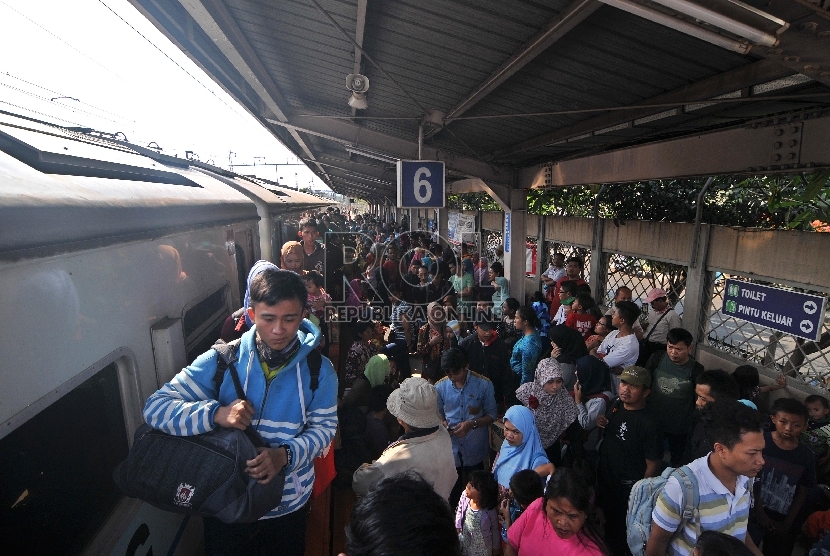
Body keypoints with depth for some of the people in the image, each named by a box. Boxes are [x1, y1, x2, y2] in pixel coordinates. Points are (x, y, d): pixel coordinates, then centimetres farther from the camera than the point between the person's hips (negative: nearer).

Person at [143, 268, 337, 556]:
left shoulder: (318, 370, -13)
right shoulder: (222, 360, -16)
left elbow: (323, 426, -8)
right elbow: (155, 409, -17)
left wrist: (286, 454, -28)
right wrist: (216, 414, -34)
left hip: (289, 504, 1)